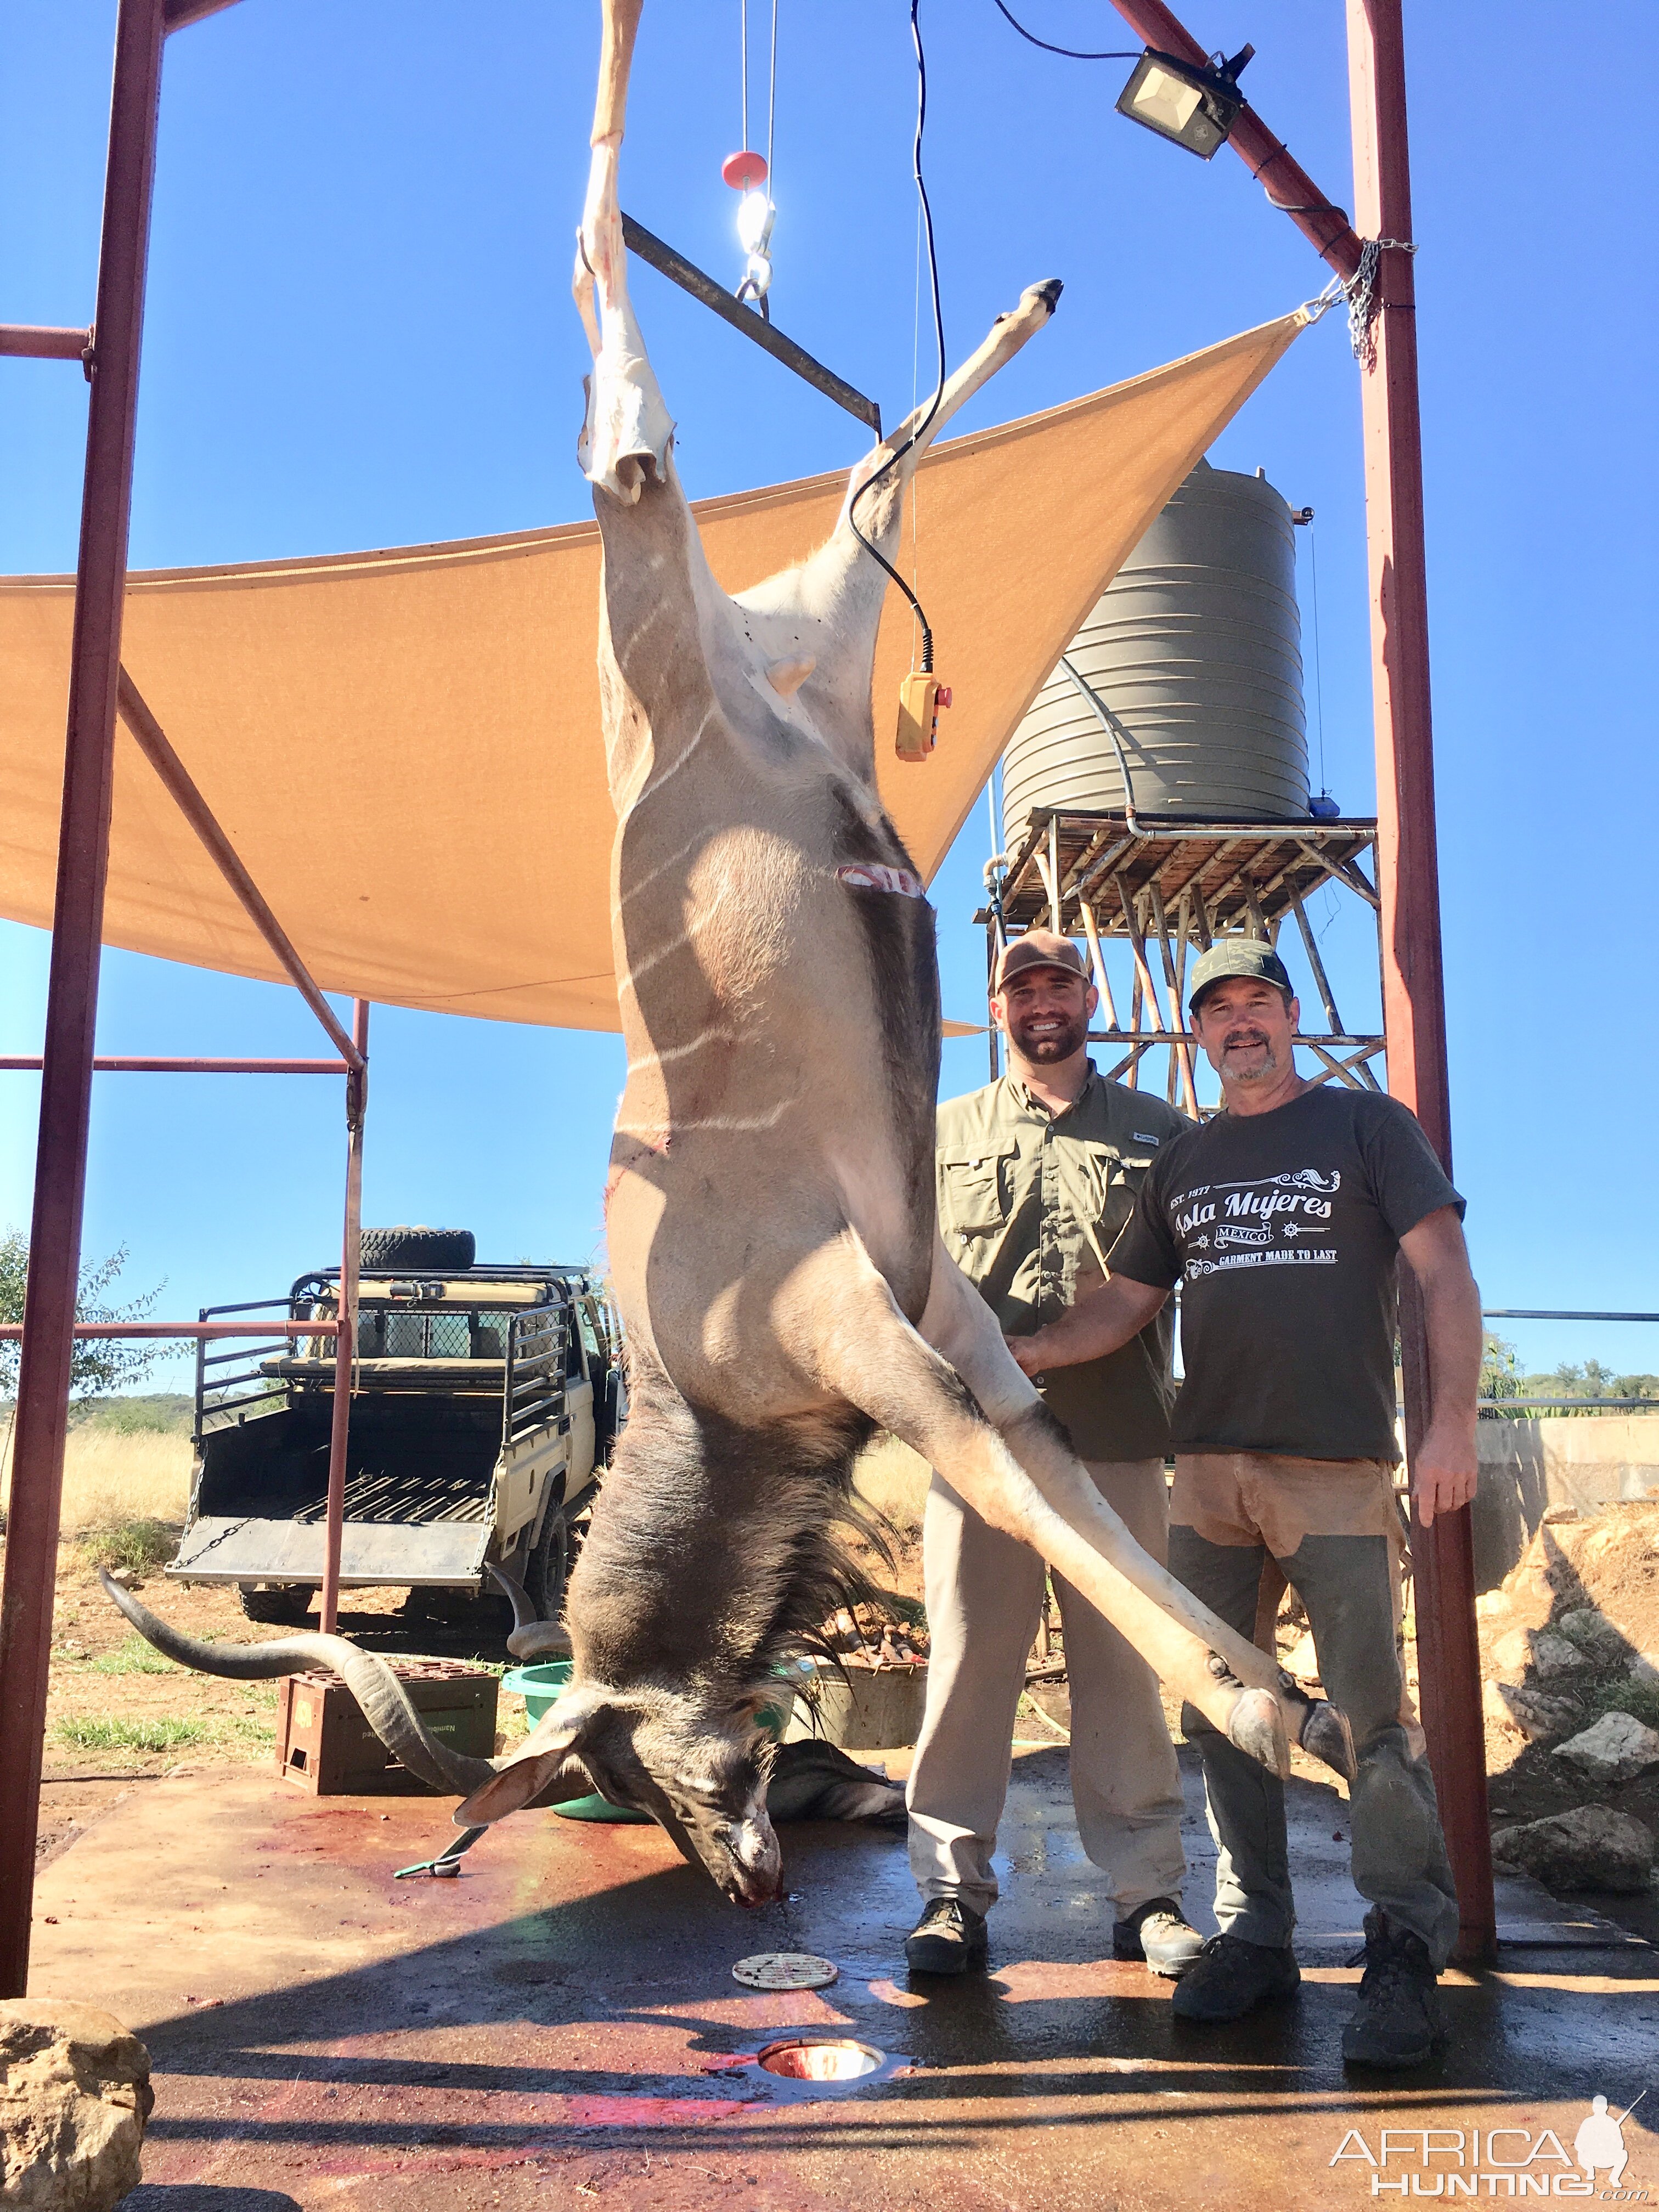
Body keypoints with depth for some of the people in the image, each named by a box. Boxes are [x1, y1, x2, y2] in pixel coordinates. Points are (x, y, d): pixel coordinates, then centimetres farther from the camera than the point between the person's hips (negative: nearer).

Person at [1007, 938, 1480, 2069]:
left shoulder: (1367, 1125, 6)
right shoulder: (1183, 1162, 17)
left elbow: (1446, 1271, -2)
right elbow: (1124, 1303, 16)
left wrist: (1453, 1422, -12)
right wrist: (1022, 1351, -1)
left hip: (1338, 1466, -4)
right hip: (1209, 1468, 5)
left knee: (1374, 1710, -5)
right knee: (1219, 1708, 7)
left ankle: (1408, 1946, 8)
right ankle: (1256, 1932, 19)